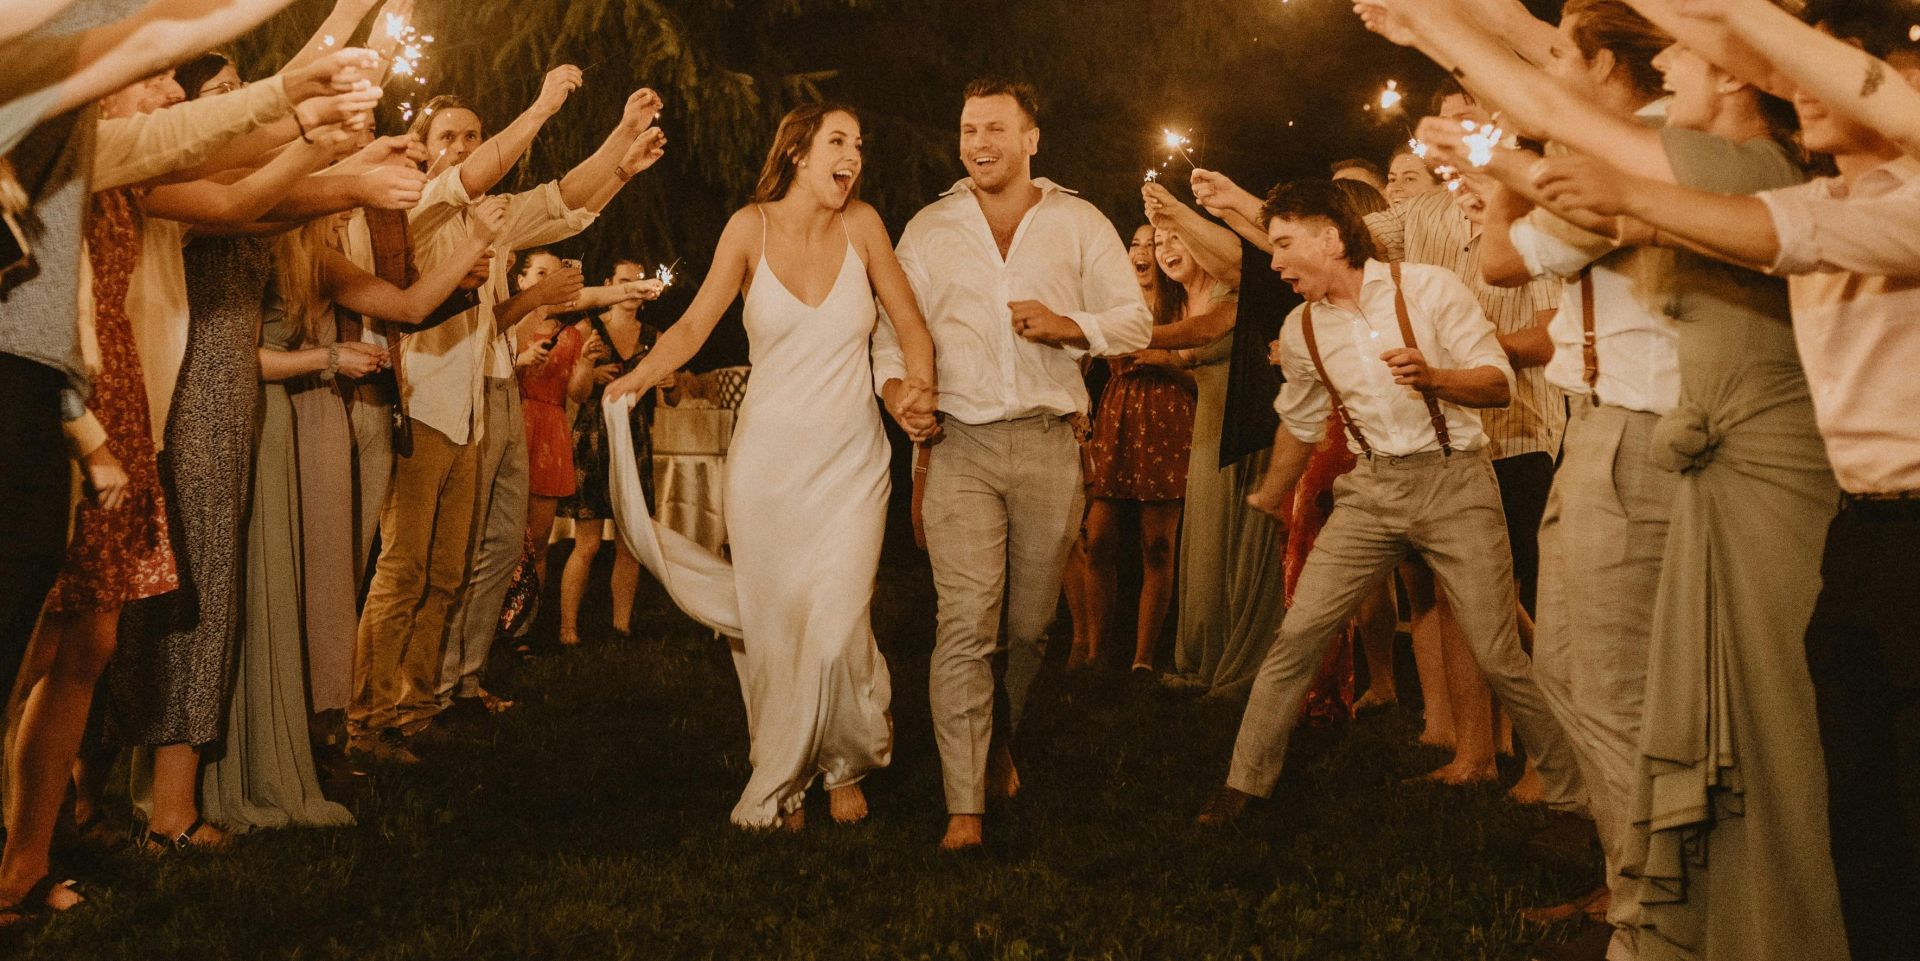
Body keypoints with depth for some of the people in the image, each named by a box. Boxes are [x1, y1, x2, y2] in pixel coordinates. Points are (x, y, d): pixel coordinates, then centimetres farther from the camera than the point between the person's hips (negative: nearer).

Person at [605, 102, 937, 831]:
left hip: (851, 461, 0)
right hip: (767, 458, 0)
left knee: (836, 628, -10)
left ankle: (847, 763, 16)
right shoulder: (753, 227, -2)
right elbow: (695, 322, -8)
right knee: (770, 626, 3)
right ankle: (784, 784, 21)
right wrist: (641, 374, -25)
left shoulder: (861, 224, 1)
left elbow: (910, 321, 6)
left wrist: (921, 386, -13)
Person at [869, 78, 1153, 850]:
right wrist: (893, 380, -11)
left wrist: (1070, 327, -12)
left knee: (1031, 624, 9)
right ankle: (963, 808, -9)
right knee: (965, 624, -10)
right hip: (960, 445, -1)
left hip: (1049, 444, 1)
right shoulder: (929, 229, 11)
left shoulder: (1079, 224, 9)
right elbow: (894, 322, 10)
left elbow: (1136, 322, 7)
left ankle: (1001, 745, 37)